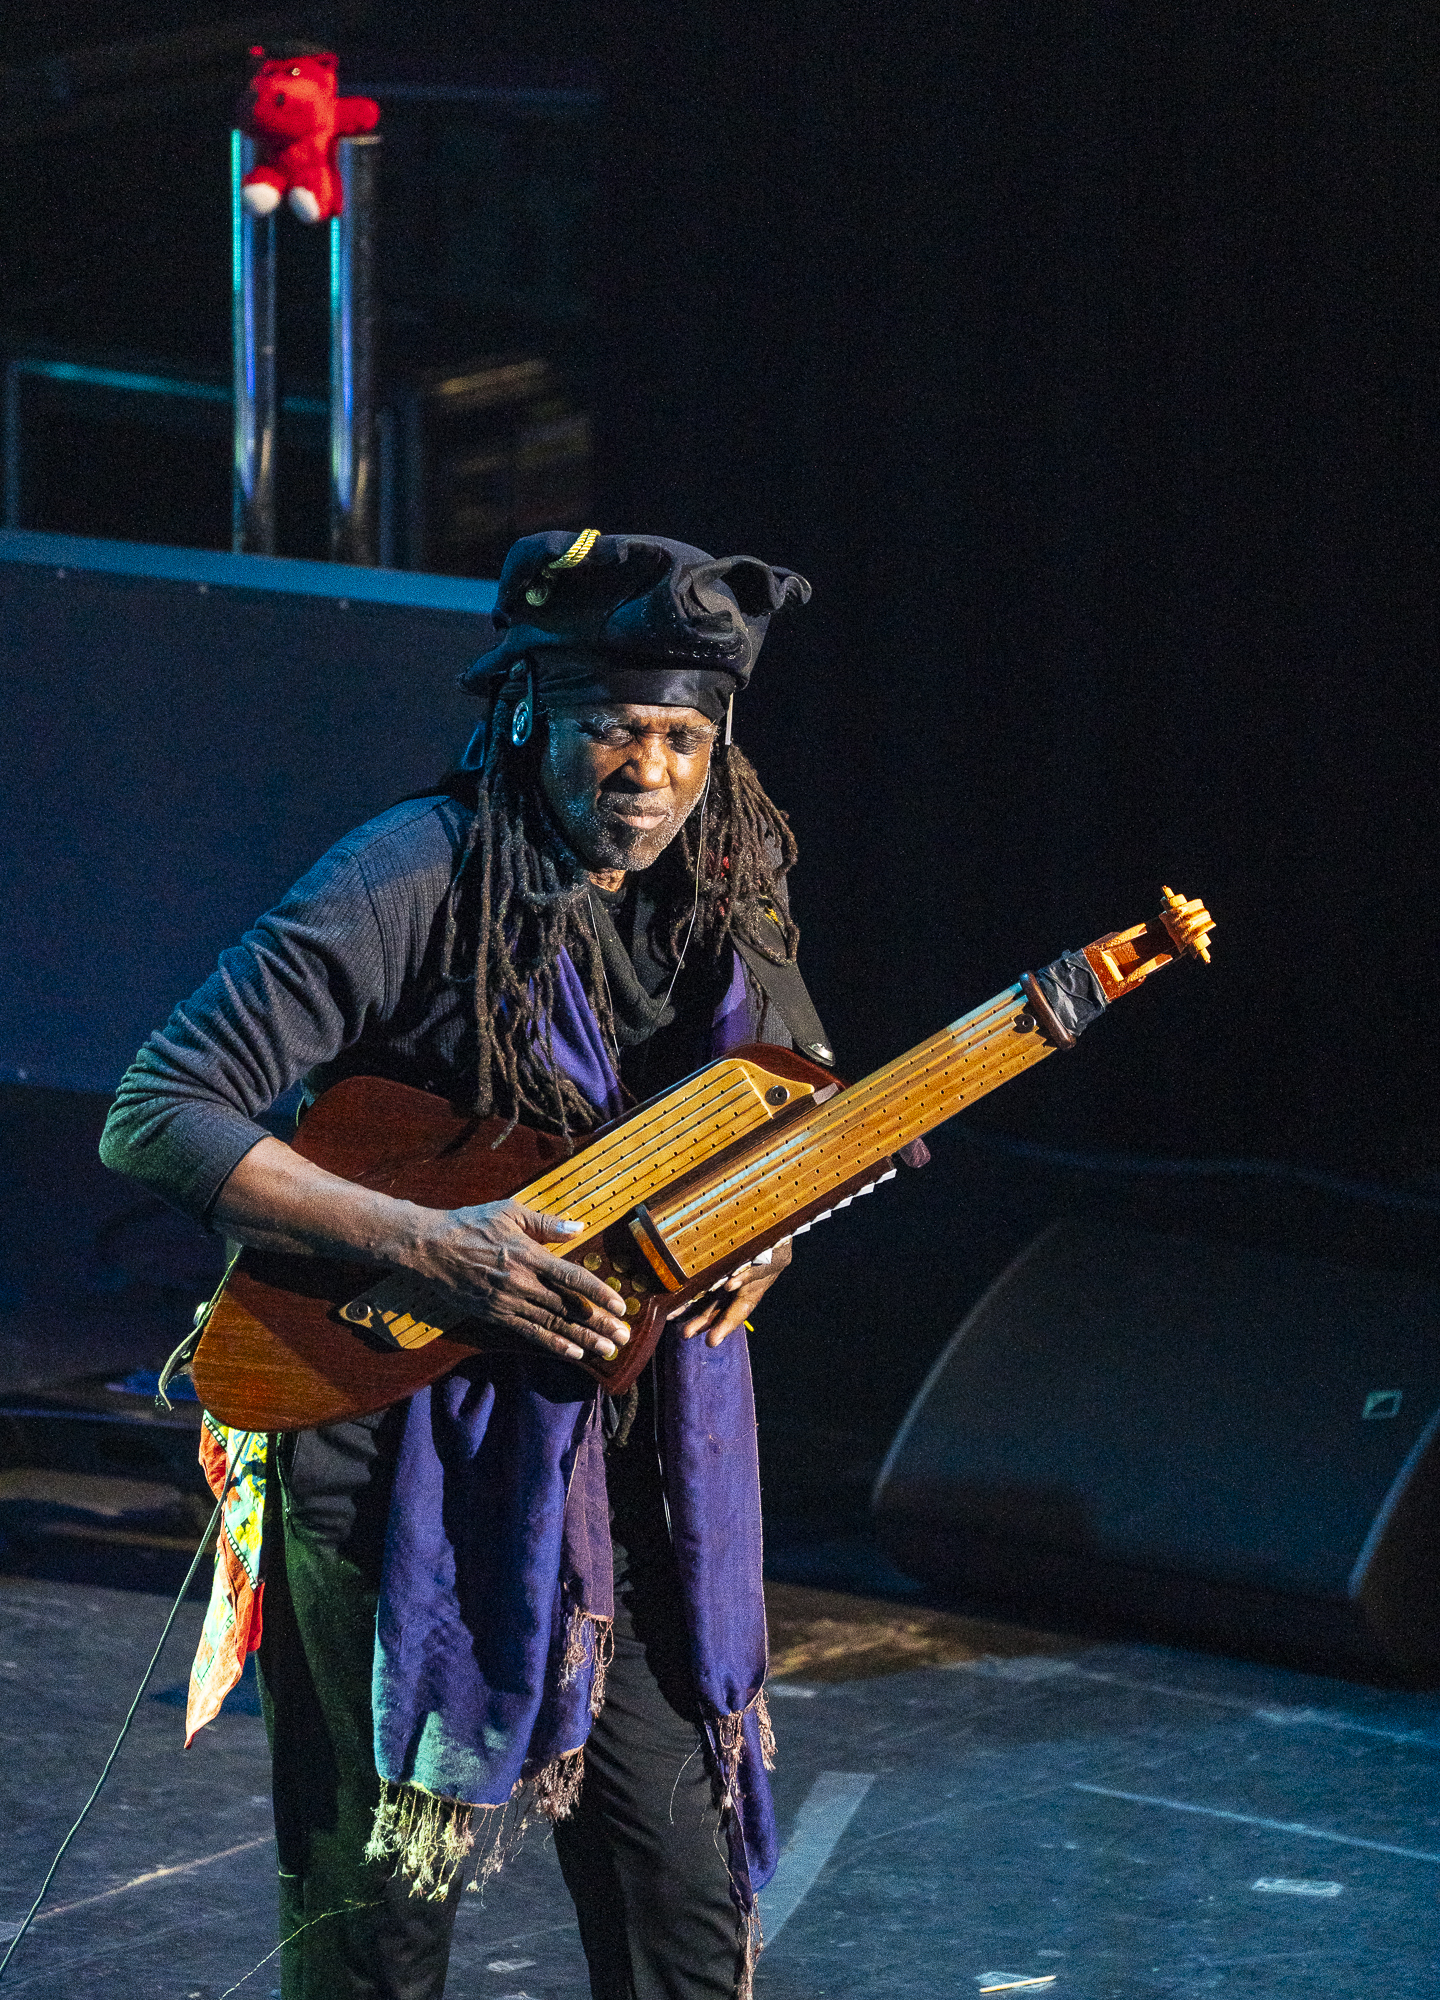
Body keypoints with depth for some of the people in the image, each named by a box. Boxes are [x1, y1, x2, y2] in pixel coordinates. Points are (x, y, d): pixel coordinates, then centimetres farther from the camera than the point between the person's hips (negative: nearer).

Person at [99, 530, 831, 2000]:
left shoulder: (722, 912, 5)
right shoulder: (423, 877, -15)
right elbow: (157, 1117, -20)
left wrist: (766, 1232, -1)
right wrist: (428, 1244, -26)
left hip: (638, 1467, 6)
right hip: (409, 1461, -5)